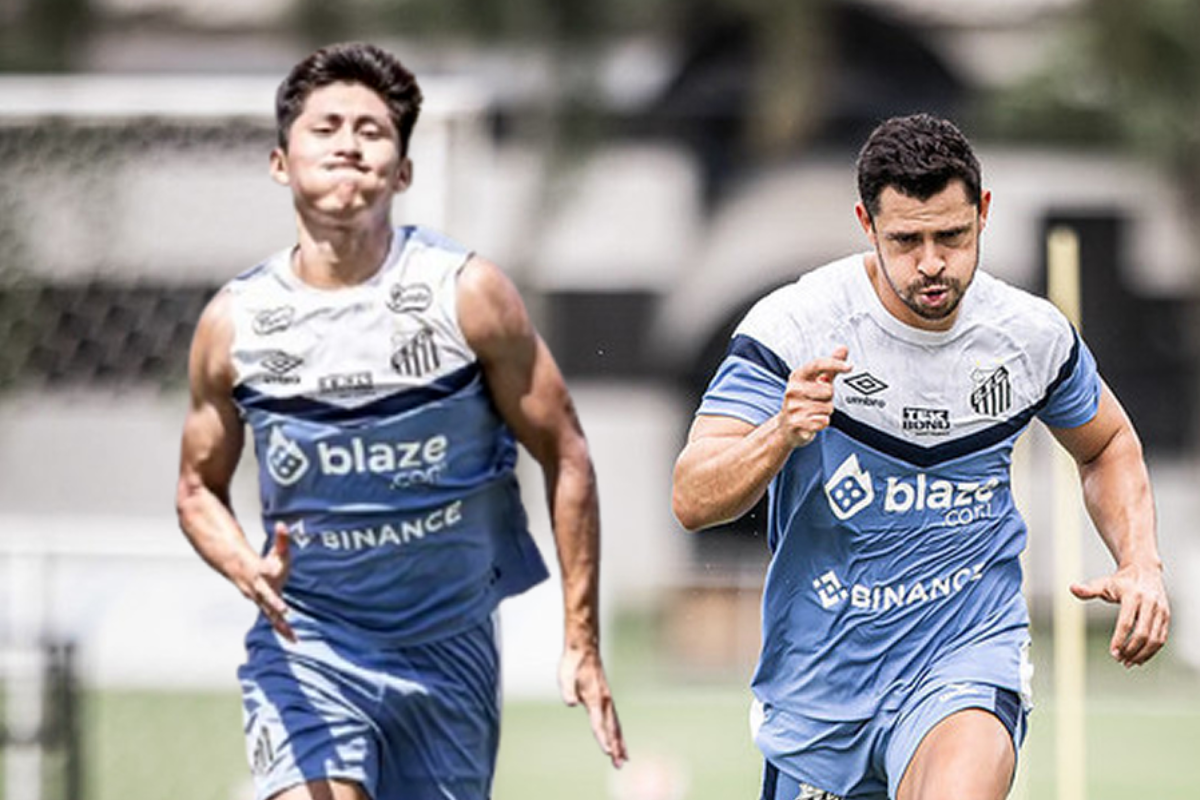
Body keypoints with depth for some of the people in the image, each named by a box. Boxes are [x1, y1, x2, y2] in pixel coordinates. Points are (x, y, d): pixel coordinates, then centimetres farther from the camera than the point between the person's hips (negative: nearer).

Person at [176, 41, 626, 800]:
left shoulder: (468, 294, -8)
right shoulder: (234, 323, -3)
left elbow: (566, 456, -1)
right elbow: (200, 487, 9)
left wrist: (582, 644, -5)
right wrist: (248, 569, -14)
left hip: (449, 649, 1)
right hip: (305, 646, -1)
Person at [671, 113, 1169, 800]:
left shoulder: (1034, 336, -4)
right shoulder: (794, 326, -13)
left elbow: (1108, 446, 18)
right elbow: (693, 500, -19)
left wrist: (1142, 564, 1)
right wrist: (783, 433, -38)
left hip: (968, 654, -1)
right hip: (819, 682, 1)